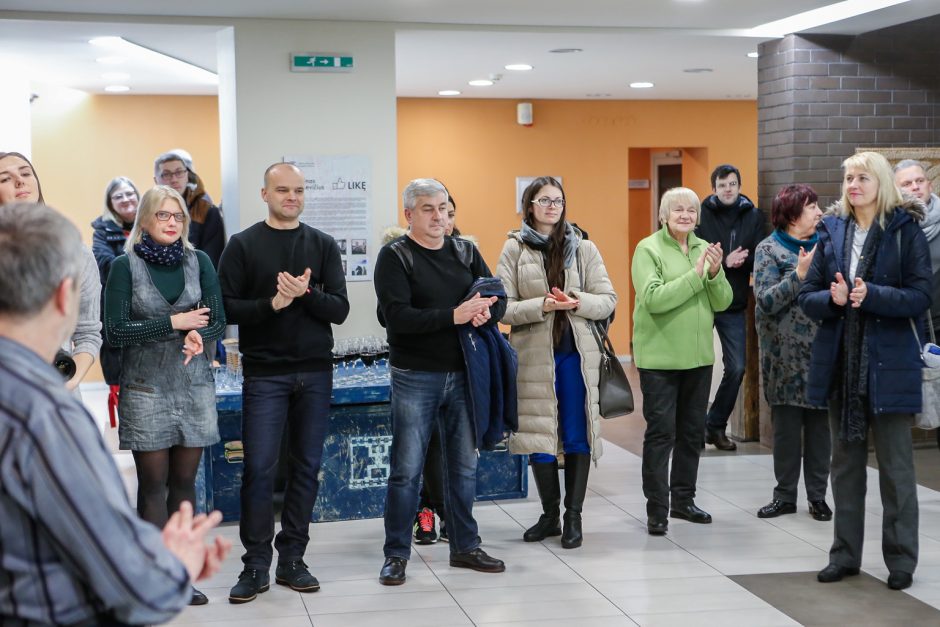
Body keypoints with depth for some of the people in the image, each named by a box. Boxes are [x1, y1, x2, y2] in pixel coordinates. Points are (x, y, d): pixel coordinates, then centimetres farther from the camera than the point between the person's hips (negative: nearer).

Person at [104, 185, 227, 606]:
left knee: (184, 480, 6)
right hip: (146, 389, -3)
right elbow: (114, 331, -8)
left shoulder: (198, 261, 6)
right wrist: (174, 323, -12)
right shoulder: (125, 266, -2)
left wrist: (198, 335, -18)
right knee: (154, 483, 0)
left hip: (194, 386, 3)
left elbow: (218, 321, 5)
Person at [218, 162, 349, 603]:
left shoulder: (323, 245, 8)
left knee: (306, 467, 6)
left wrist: (305, 294, -17)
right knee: (259, 468, -3)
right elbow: (227, 307, -5)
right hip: (264, 373, -3)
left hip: (315, 372, 3)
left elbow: (340, 310, 0)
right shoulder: (243, 245, 2)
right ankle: (256, 564, 6)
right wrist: (272, 304, -19)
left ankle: (292, 559, 16)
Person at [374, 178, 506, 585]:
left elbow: (498, 298, 7)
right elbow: (397, 317, -19)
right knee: (406, 469, 1)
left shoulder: (465, 252, 10)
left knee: (464, 465, 13)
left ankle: (465, 546, 25)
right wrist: (454, 315, -26)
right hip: (415, 378, -5)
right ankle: (396, 555, 12)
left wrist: (486, 312, -17)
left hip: (462, 375, 5)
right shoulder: (395, 257, -7)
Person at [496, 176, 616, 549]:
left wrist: (576, 302, -15)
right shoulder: (514, 249, 2)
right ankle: (550, 515, 20)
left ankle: (573, 516, 13)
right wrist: (542, 306, -18)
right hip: (534, 354, -1)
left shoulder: (584, 248, 6)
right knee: (539, 435, 4)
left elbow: (608, 300, 3)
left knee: (577, 436, 2)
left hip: (576, 353, 1)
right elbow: (503, 307, -3)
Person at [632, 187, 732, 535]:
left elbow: (723, 302, 4)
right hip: (659, 357, -6)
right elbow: (653, 299, -20)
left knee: (692, 431, 13)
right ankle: (657, 509, 3)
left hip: (698, 356, 6)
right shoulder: (648, 249, -8)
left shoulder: (705, 249, 7)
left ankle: (683, 500, 26)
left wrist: (716, 273, -15)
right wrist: (696, 275, -22)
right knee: (661, 432, -4)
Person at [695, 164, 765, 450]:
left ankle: (716, 425, 20)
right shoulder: (702, 214, -5)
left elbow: (759, 259, -3)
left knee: (736, 367, 4)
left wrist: (738, 260, -22)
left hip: (734, 303, 3)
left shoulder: (753, 216, 3)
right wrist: (724, 261, -21)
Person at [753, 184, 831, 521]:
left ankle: (817, 495, 15)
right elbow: (766, 301, -12)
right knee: (786, 424, 5)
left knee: (819, 423, 6)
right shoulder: (769, 249, -3)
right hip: (786, 353, -3)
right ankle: (785, 496, 15)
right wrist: (799, 274, -20)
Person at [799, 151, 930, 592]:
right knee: (845, 464, 13)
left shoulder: (904, 231, -5)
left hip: (888, 364, -4)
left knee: (896, 465, 4)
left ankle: (901, 559, 15)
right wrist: (833, 298, -14)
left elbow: (920, 298, -10)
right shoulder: (832, 232, 7)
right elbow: (808, 297, 6)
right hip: (841, 364, 4)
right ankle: (845, 554, 23)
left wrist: (870, 295, -22)